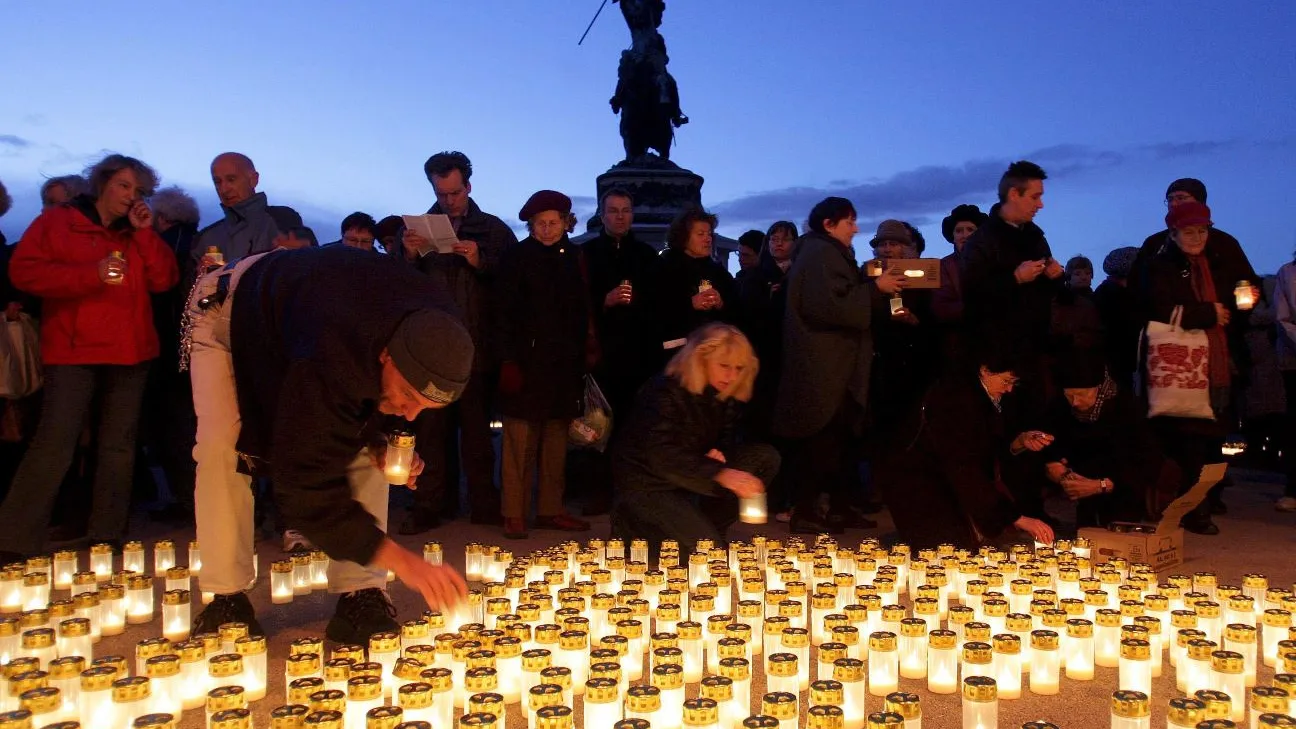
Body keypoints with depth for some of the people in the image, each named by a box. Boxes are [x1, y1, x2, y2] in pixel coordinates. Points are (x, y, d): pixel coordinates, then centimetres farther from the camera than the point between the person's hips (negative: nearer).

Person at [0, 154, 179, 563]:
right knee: (54, 445, -11)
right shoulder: (57, 222, 5)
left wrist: (146, 233, -2)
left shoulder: (137, 236, 17)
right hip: (73, 350, -4)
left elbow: (164, 280, 6)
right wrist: (92, 274, -16)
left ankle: (108, 535, 14)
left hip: (130, 353, 5)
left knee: (119, 445, 6)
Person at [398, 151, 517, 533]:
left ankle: (483, 502, 11)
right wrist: (409, 256, -12)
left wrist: (480, 262, -15)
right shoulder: (417, 228, 13)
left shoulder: (493, 229, 9)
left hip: (478, 344, -1)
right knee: (432, 425, 0)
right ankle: (432, 503, 7)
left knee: (476, 423, 3)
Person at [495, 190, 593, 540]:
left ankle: (550, 510, 16)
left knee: (556, 441, 8)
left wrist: (584, 355, 9)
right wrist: (509, 362, -11)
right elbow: (506, 313, -3)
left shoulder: (574, 257, 13)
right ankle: (514, 515, 2)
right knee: (520, 441, -4)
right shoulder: (518, 257, 1)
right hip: (527, 362, -4)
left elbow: (582, 311, 16)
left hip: (565, 363, 4)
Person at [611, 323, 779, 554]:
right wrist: (719, 474, -46)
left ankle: (708, 525, -1)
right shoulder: (665, 392, -22)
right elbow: (661, 455, -34)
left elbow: (730, 438, 13)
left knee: (766, 457, -8)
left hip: (688, 477, 8)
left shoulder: (725, 396, 0)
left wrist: (720, 452, -13)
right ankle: (631, 524, -2)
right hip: (646, 485, -7)